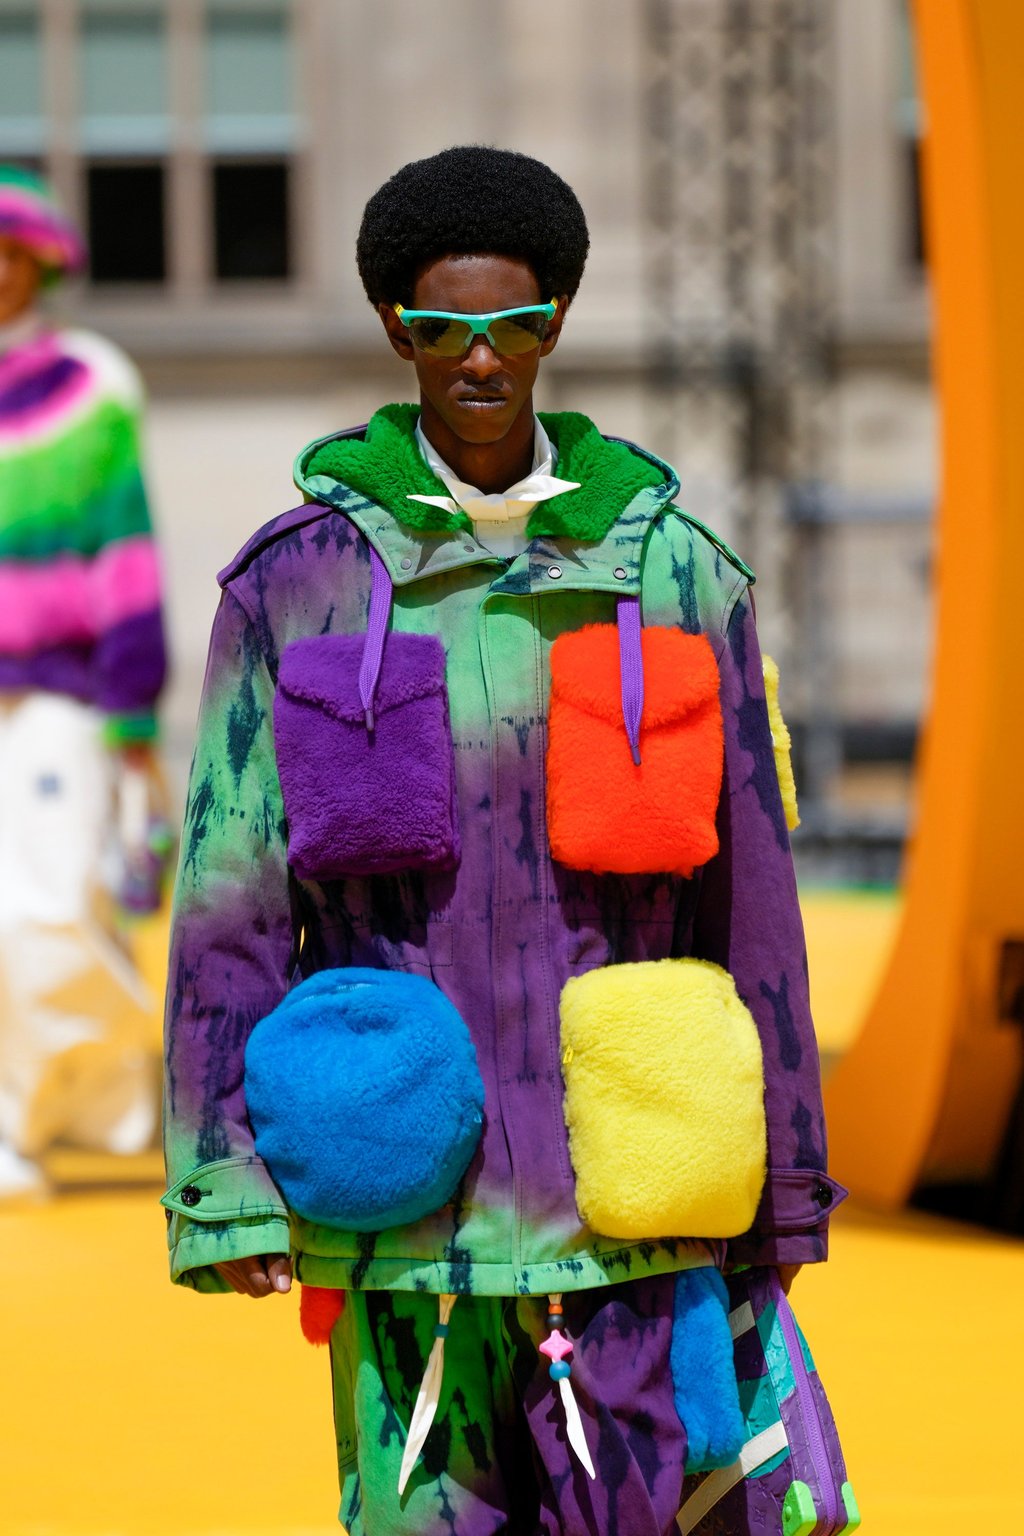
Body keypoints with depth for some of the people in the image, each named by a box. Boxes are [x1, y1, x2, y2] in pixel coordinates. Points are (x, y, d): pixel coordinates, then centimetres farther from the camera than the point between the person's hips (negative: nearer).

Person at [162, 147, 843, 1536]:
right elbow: (229, 897, 2)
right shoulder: (301, 579, 3)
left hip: (624, 1181, 1)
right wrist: (226, 1183, -4)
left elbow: (751, 898, 10)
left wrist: (784, 1189, 11)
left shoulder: (676, 575, 6)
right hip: (405, 1192, -1)